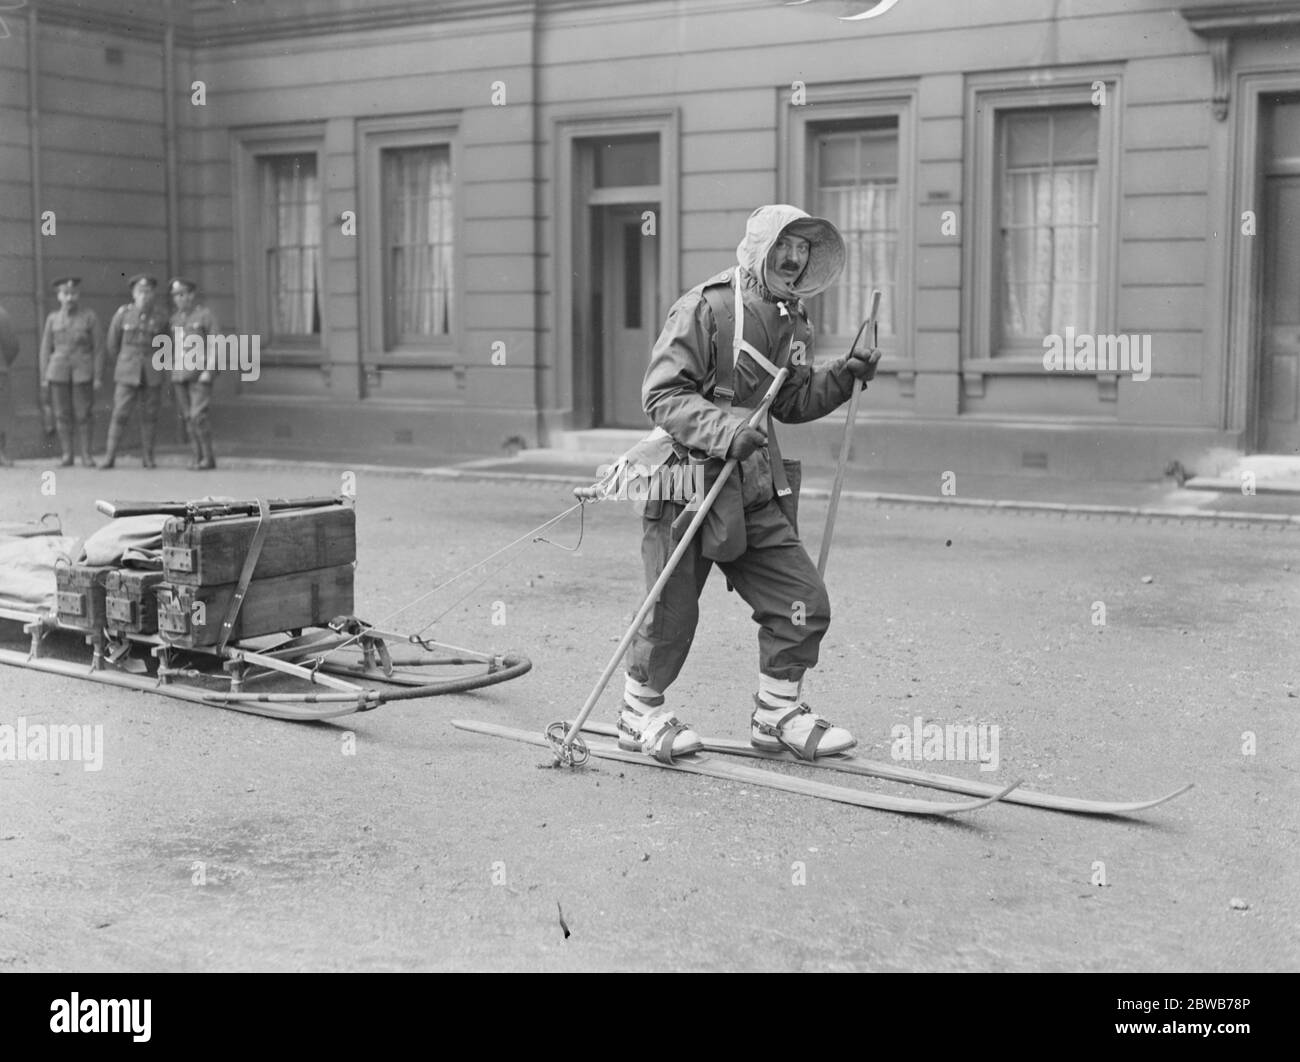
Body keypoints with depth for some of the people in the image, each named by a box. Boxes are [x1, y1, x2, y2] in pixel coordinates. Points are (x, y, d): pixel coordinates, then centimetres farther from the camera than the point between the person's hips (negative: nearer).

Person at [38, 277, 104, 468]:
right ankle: (67, 454, 9)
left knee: (84, 414, -3)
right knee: (62, 415, 2)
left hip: (83, 373, -2)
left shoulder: (90, 317, 0)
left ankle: (86, 455, 5)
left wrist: (97, 377, -8)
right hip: (58, 373, 2)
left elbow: (99, 348, -2)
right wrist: (44, 378, 3)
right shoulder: (53, 319, 7)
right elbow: (46, 349, 9)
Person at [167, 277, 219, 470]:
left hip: (200, 373, -6)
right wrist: (170, 376, 12)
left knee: (198, 415, -14)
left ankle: (209, 457, -6)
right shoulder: (175, 318, 13)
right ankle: (198, 456, 7)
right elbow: (172, 348, 17)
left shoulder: (205, 314, -5)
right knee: (189, 417, 2)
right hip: (179, 373, 6)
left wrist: (208, 371, -19)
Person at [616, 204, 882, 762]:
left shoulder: (793, 321, 12)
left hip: (755, 488, 7)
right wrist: (724, 428, -30)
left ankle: (777, 712, 21)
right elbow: (662, 394, -17)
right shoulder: (705, 307, -13)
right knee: (672, 611, 1)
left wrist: (841, 377, 5)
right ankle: (640, 712, 24)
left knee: (804, 601, 3)